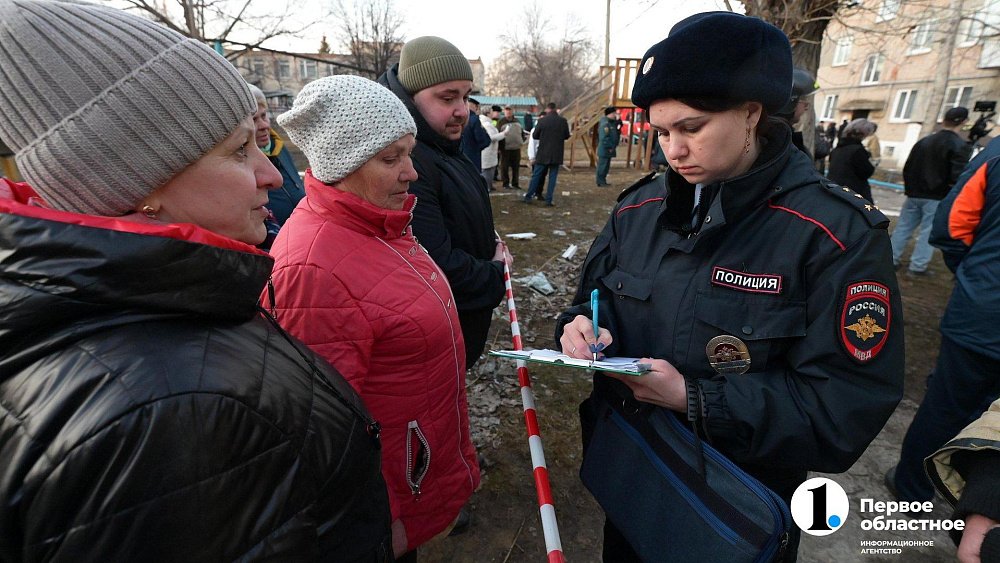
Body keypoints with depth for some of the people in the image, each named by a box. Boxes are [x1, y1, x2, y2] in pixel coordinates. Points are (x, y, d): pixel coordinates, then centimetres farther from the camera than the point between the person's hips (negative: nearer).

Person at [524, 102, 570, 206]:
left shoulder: (542, 121, -8)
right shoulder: (563, 121, -4)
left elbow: (534, 136, 0)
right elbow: (567, 136, 6)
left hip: (543, 153, -1)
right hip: (556, 154, 1)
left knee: (536, 175, 9)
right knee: (552, 177, 7)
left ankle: (528, 197, 13)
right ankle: (549, 200, 5)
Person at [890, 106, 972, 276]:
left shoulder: (924, 141, 6)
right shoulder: (960, 146, -12)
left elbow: (908, 168, 12)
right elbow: (958, 176, -19)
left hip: (914, 195, 5)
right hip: (937, 198, -5)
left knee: (903, 227, 10)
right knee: (928, 233, 2)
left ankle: (892, 259, 14)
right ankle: (917, 266, 3)